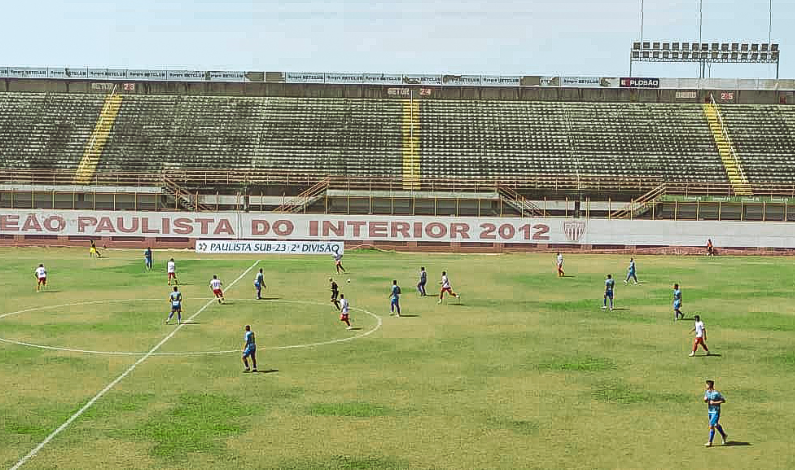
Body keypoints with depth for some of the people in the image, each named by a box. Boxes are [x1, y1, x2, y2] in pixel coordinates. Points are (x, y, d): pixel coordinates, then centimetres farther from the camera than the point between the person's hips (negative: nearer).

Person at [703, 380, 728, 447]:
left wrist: (714, 402, -20)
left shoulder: (716, 393, -18)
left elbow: (724, 400, -13)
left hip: (716, 412, -8)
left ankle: (710, 442, -3)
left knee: (711, 426, -10)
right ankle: (724, 435, 43)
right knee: (716, 425, 21)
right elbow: (705, 401, 16)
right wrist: (705, 399, -8)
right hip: (709, 411, 8)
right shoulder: (707, 392, 4)